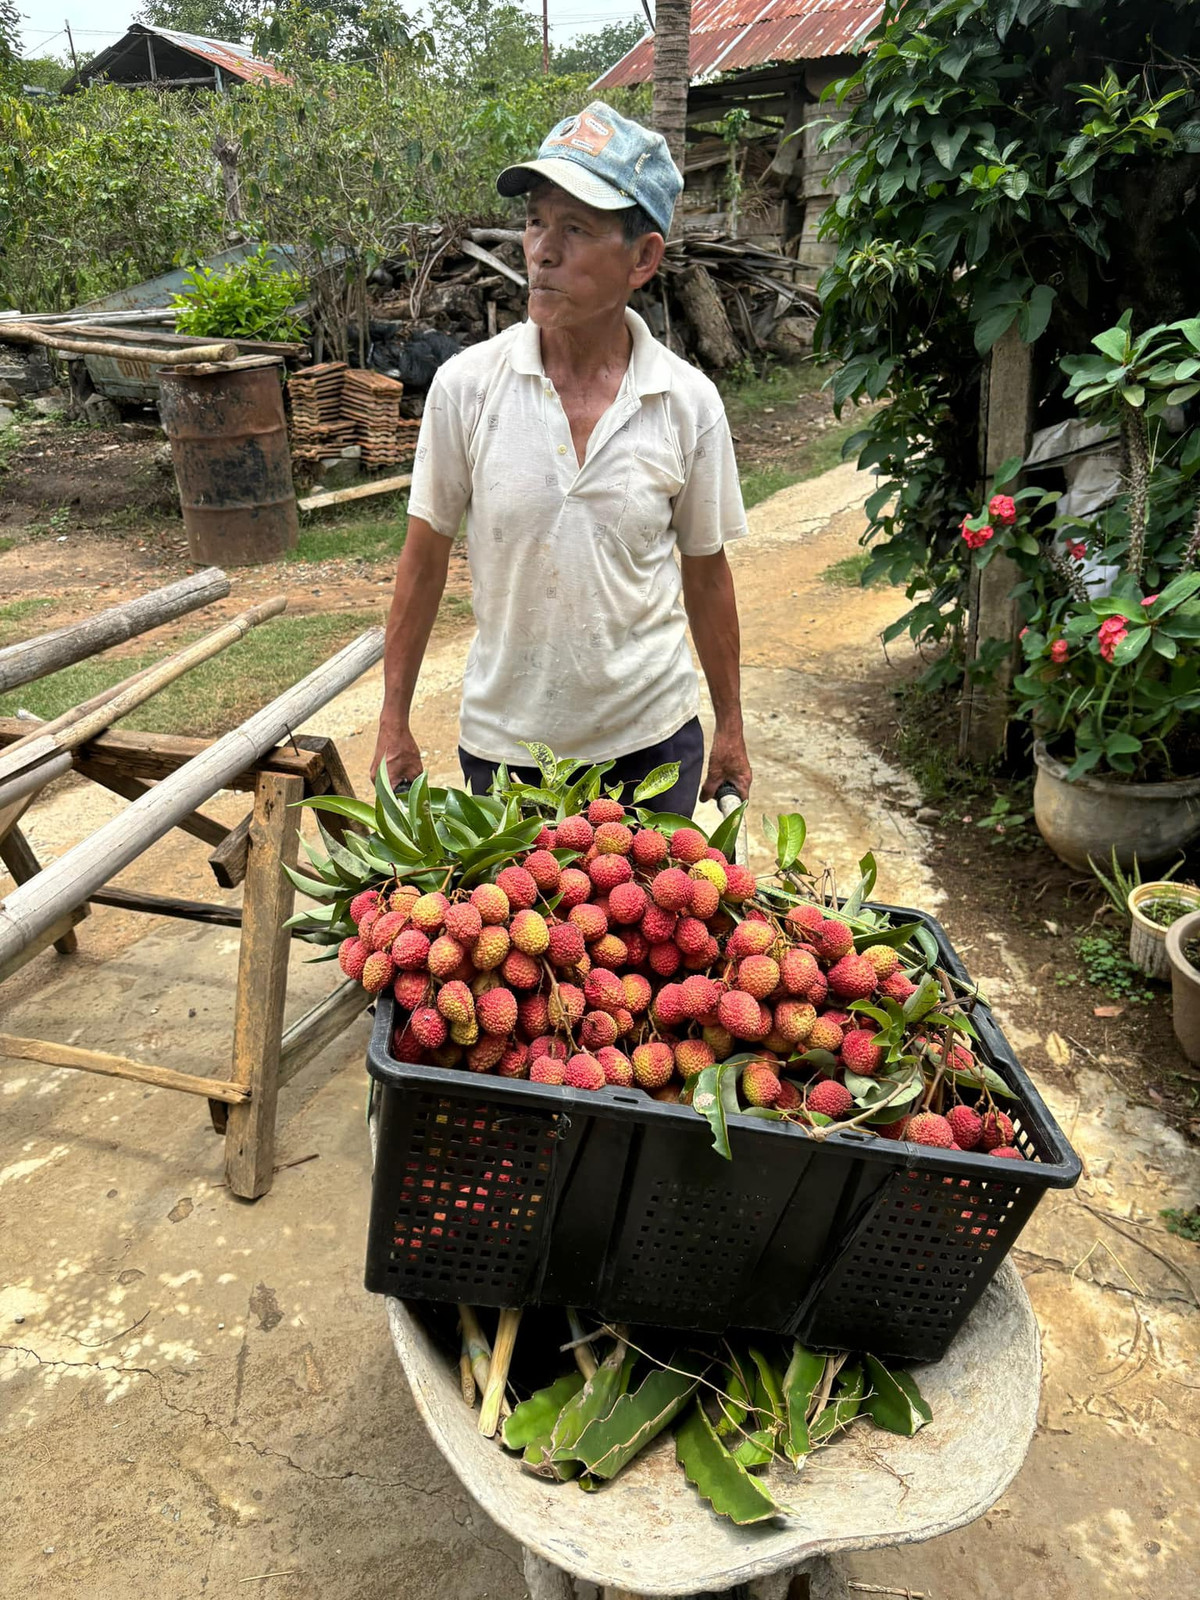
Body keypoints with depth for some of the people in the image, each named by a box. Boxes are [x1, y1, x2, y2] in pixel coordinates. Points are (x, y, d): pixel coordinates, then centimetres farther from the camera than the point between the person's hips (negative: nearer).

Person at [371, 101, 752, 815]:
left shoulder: (690, 402, -7)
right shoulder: (465, 385, -9)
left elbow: (705, 573, 3)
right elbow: (425, 559, -1)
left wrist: (731, 729, 8)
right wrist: (395, 722, 2)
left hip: (651, 738, 1)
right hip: (503, 741, 0)